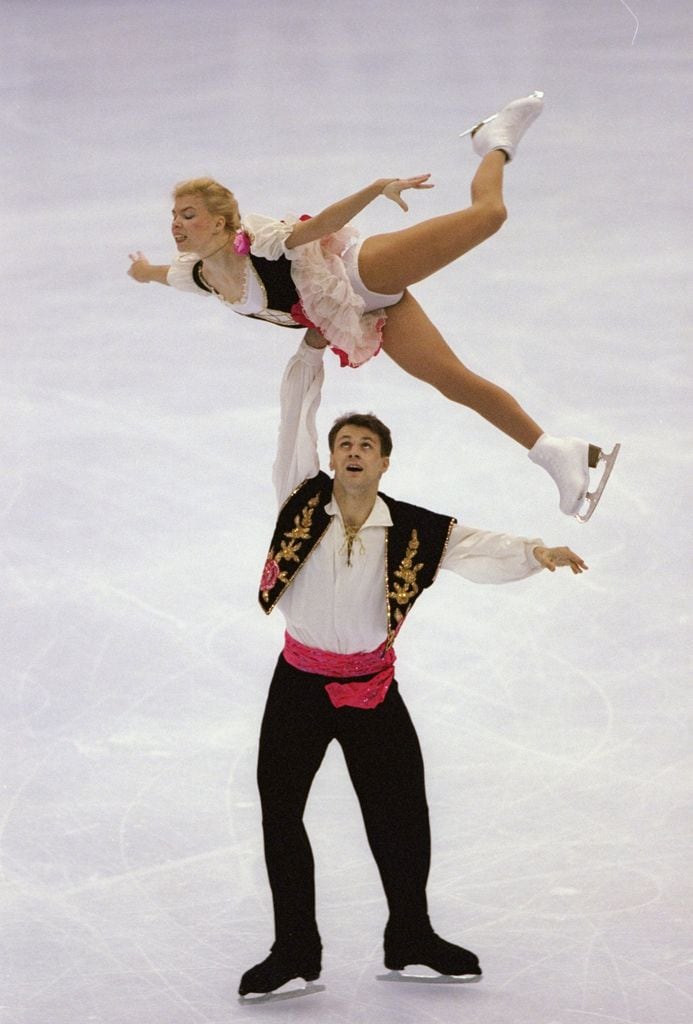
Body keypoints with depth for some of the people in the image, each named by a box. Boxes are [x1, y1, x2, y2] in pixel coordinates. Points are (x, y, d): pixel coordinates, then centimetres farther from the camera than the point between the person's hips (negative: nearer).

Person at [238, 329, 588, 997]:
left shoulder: (414, 533, -9)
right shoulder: (303, 501, -9)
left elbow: (478, 549, -18)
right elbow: (295, 413, -11)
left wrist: (536, 553, -35)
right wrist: (314, 344, -16)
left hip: (371, 688, 0)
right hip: (299, 685, 0)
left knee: (402, 817, 6)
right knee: (280, 812, 2)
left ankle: (410, 940, 26)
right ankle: (294, 950, 15)